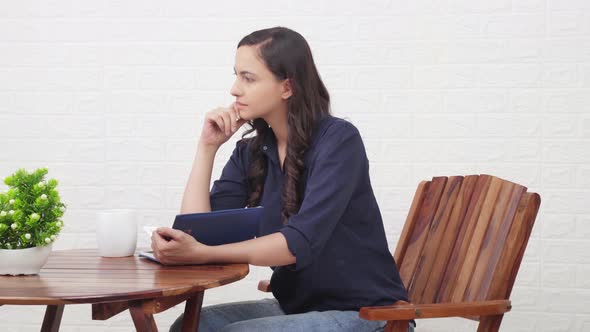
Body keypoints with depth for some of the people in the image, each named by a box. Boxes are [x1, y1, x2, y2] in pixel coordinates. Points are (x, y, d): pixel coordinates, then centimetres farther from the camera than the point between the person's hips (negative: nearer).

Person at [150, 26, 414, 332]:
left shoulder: (338, 140, -16)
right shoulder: (250, 152, 4)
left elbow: (301, 242, -27)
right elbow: (196, 231, -4)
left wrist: (201, 253, -35)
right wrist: (208, 146, -8)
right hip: (297, 306, 6)